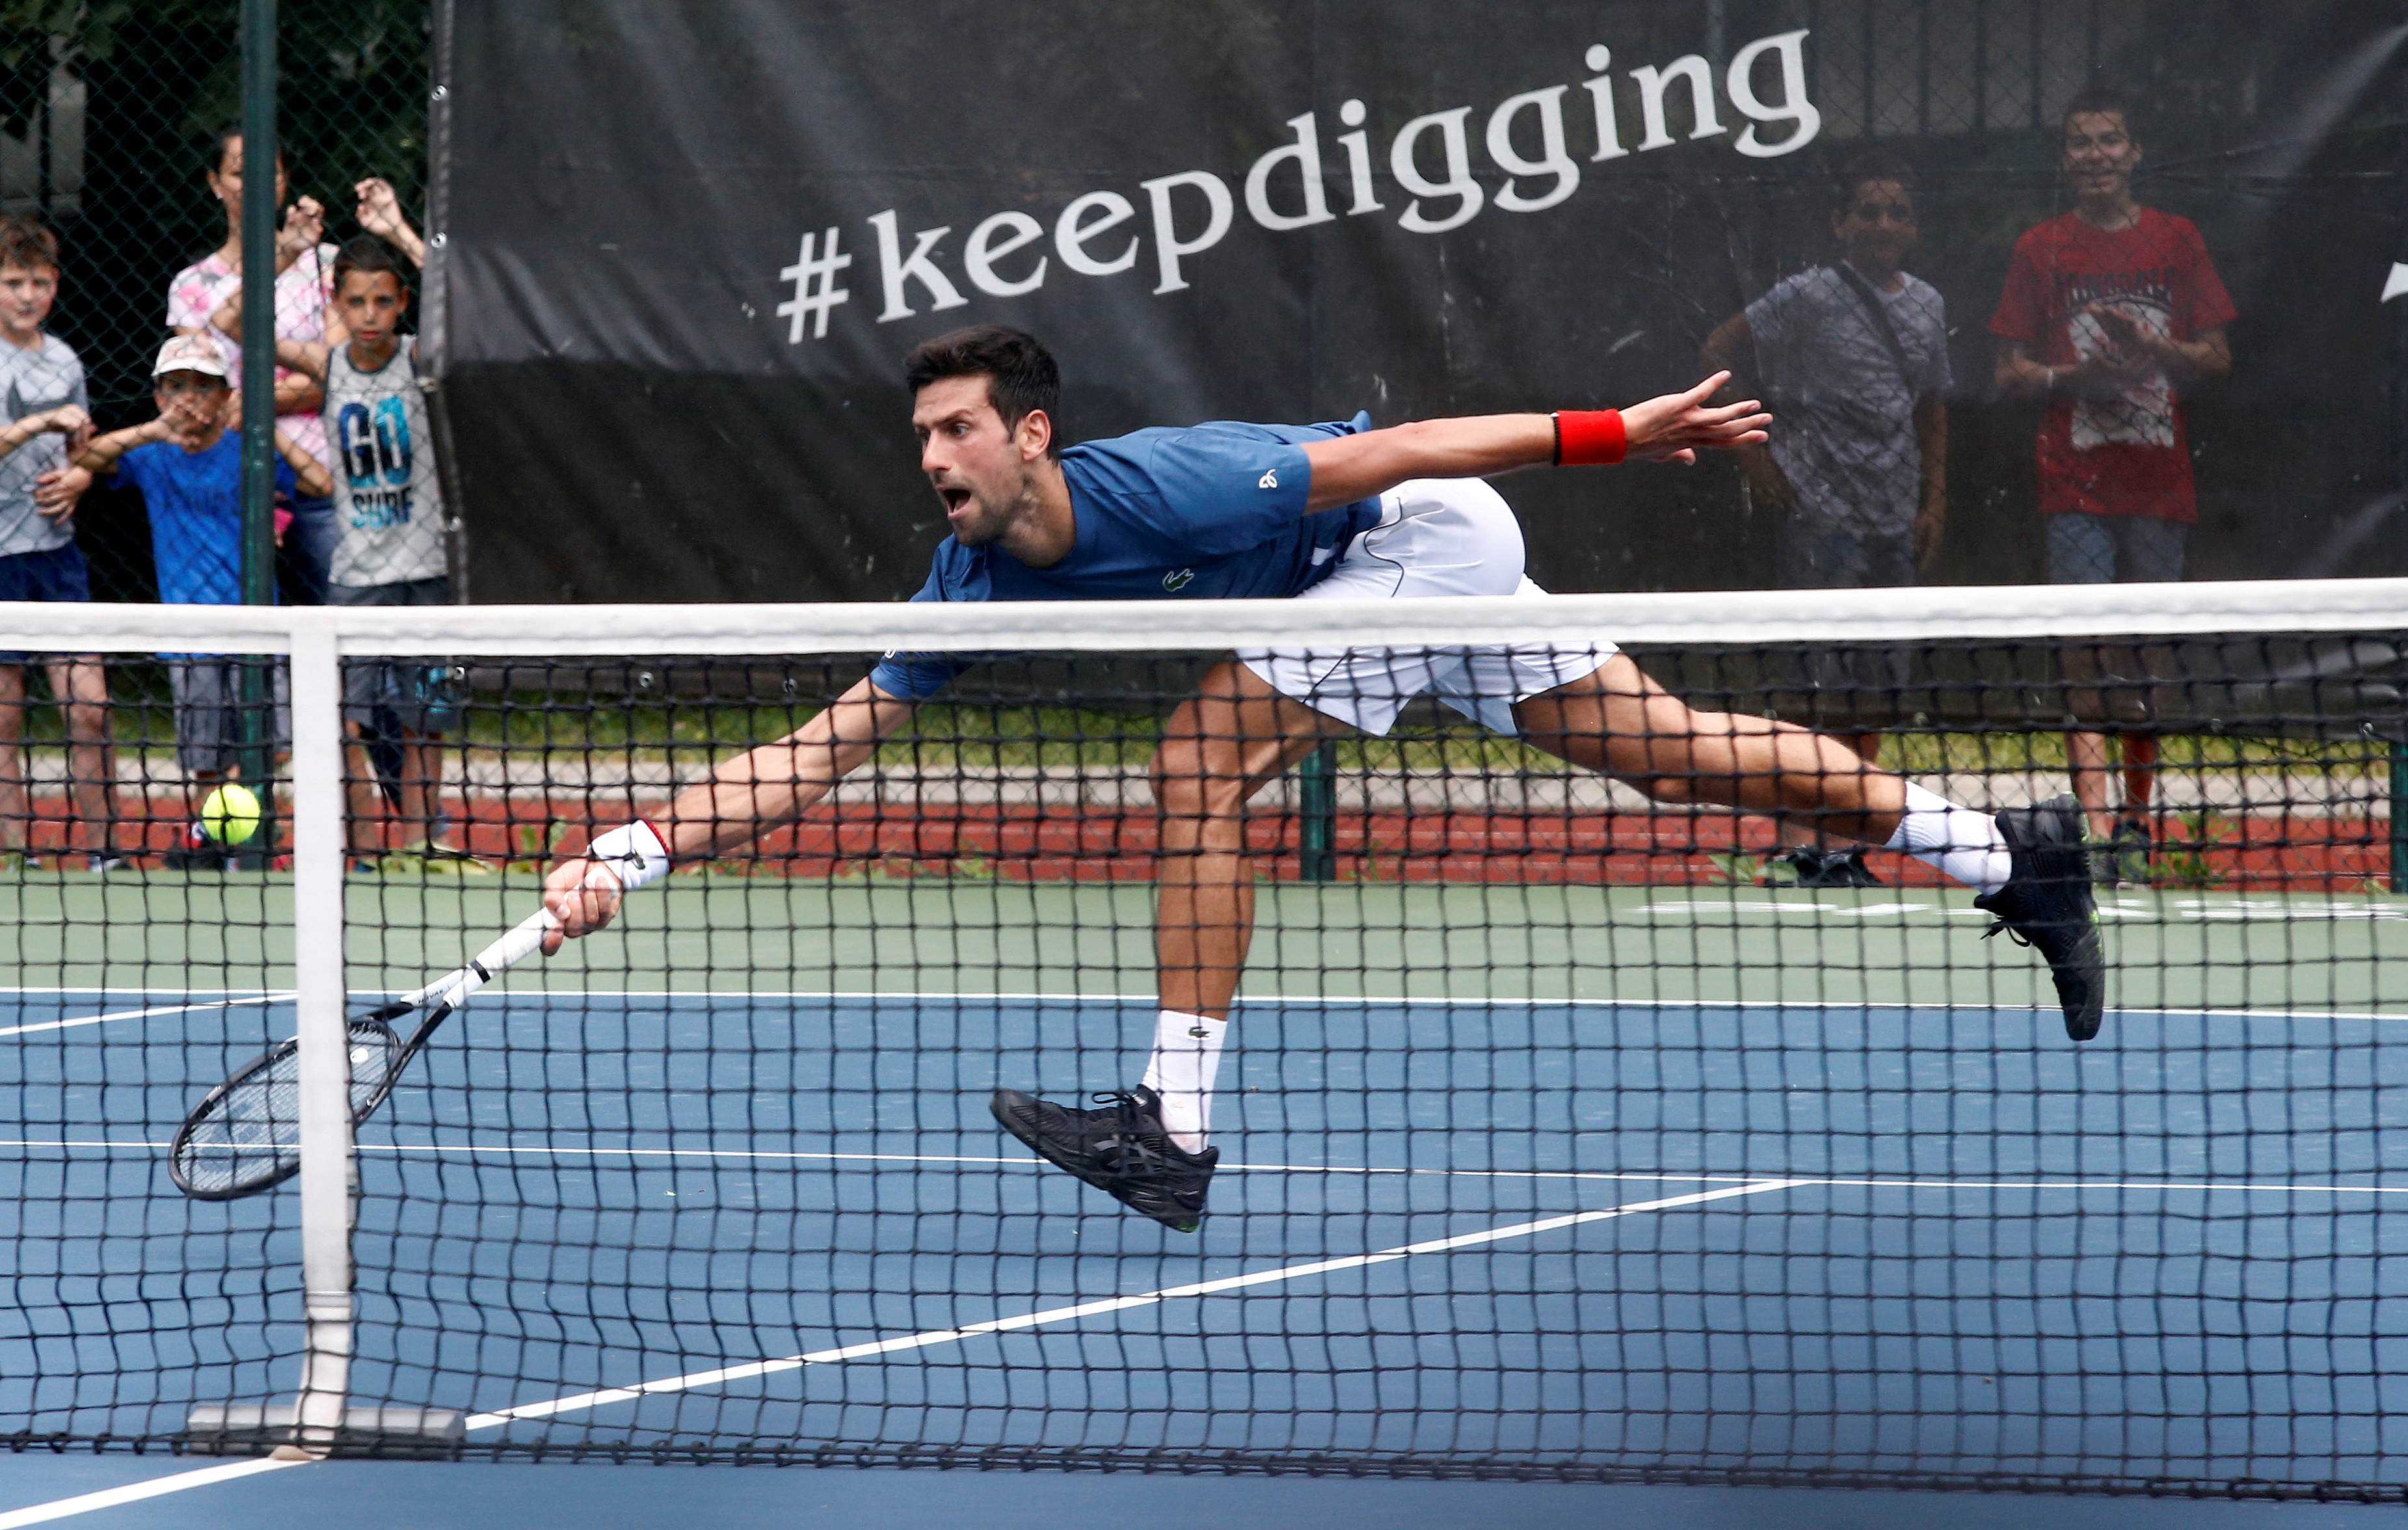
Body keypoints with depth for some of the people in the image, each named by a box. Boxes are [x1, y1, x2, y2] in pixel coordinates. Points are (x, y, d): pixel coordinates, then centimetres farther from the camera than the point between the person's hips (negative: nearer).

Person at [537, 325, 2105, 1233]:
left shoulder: (1163, 489, -32)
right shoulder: (971, 589, -12)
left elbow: (1386, 453, -28)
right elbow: (819, 751, -11)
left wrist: (1616, 431, -27)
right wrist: (635, 854, -23)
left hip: (1433, 535, -8)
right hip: (1380, 575, 8)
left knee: (1204, 763, -21)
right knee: (1677, 754, 13)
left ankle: (1177, 1130, -20)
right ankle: (2007, 853, 23)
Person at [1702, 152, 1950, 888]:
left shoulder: (1927, 306, 13)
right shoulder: (1809, 297, -6)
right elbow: (1719, 353, -4)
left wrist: (1935, 501, 15)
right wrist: (1752, 452, -7)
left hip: (1893, 522, 6)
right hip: (1819, 514, -6)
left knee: (1877, 682, 6)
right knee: (1824, 675, -11)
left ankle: (1844, 841, 11)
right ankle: (1800, 841, -7)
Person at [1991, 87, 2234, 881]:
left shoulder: (2176, 241, 8)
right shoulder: (2041, 250, 6)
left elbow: (2217, 359, 6)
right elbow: (2009, 371, 7)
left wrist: (2150, 346, -12)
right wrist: (2072, 377, -13)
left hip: (2160, 481, 1)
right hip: (2076, 482, -1)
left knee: (2148, 652, 6)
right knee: (2085, 647, -12)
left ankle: (2136, 817, 19)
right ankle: (2096, 824, -22)